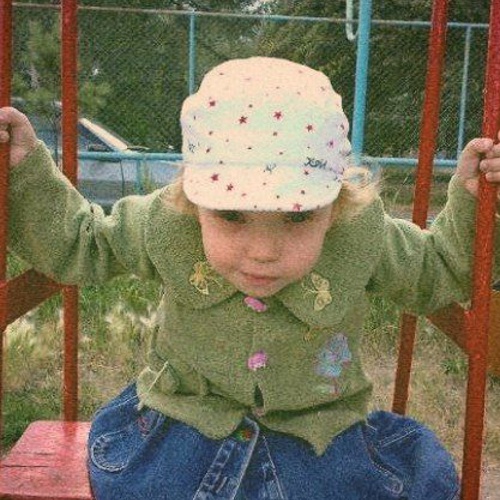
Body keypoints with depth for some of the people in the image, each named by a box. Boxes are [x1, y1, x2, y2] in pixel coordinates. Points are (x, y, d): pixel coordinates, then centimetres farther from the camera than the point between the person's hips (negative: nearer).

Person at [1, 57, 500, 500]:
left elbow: (435, 271, 3)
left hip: (320, 445, 0)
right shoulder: (163, 225, -17)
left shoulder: (365, 238, -18)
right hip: (183, 431, 0)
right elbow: (76, 244, 1)